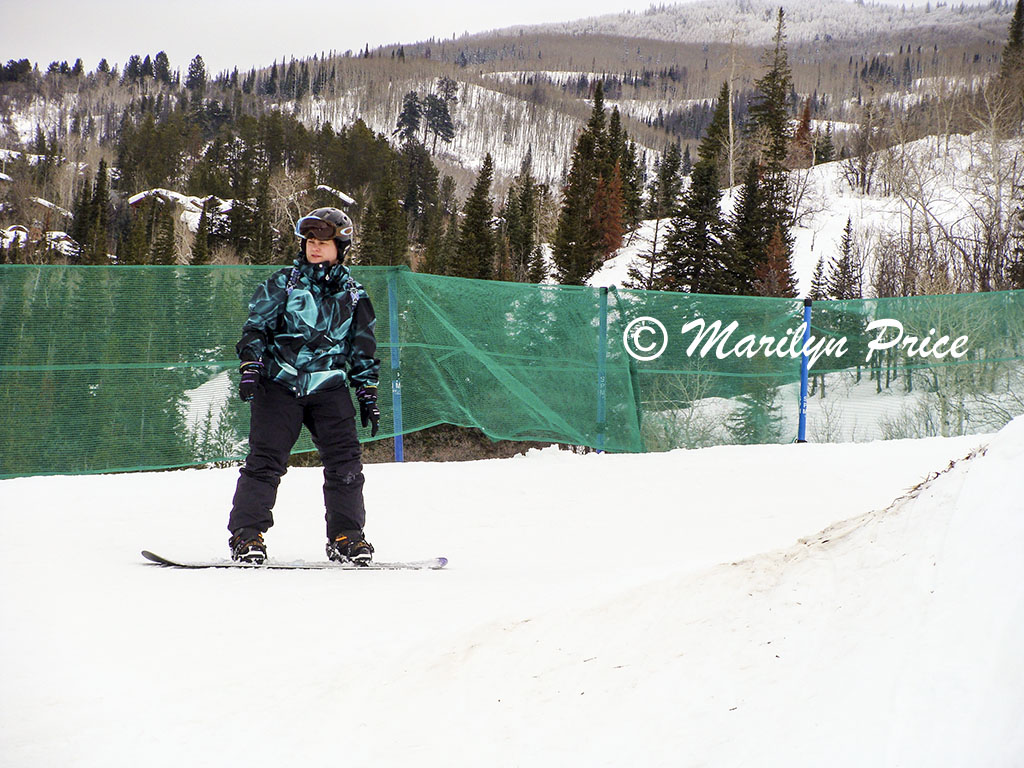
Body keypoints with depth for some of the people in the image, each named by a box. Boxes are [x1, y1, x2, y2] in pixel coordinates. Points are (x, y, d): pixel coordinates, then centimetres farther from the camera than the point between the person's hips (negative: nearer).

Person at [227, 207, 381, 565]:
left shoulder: (353, 295, 11)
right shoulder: (283, 283, 4)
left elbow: (363, 349, 18)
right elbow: (256, 326, 2)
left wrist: (368, 393, 13)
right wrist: (250, 366, -12)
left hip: (329, 386, 2)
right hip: (279, 383, -2)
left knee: (345, 459, -8)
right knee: (265, 458, -9)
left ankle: (346, 535, 0)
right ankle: (246, 533, -4)